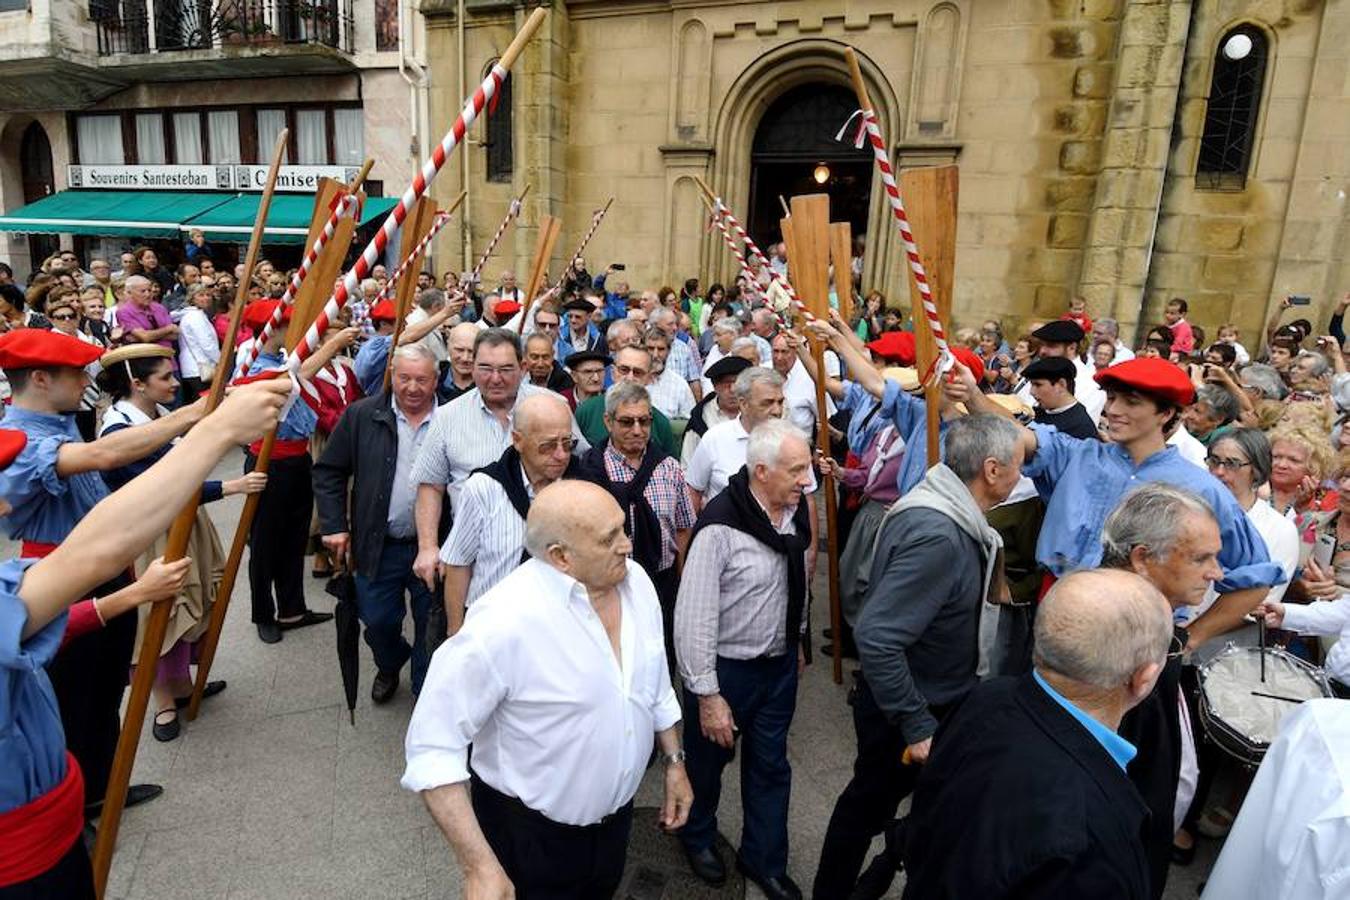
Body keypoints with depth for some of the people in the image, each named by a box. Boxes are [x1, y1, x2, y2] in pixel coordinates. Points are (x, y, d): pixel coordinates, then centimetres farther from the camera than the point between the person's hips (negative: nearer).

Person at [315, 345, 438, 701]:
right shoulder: (362, 415, -3)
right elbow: (328, 471, 3)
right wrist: (334, 526, -3)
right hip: (378, 546, 1)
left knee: (431, 625, 11)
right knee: (377, 621, 15)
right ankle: (389, 667, 47)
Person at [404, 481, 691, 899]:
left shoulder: (636, 580, -10)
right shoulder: (505, 622, -32)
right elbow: (434, 745, -25)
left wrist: (674, 762, 10)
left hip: (617, 814, 6)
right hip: (529, 834, -6)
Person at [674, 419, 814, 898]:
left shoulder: (796, 508, -7)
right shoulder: (721, 526, -27)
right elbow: (693, 618, -23)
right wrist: (707, 696, -19)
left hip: (780, 663, 5)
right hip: (725, 667, -5)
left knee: (770, 766, 20)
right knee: (708, 759, 19)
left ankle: (764, 859, 42)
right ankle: (697, 836, 49)